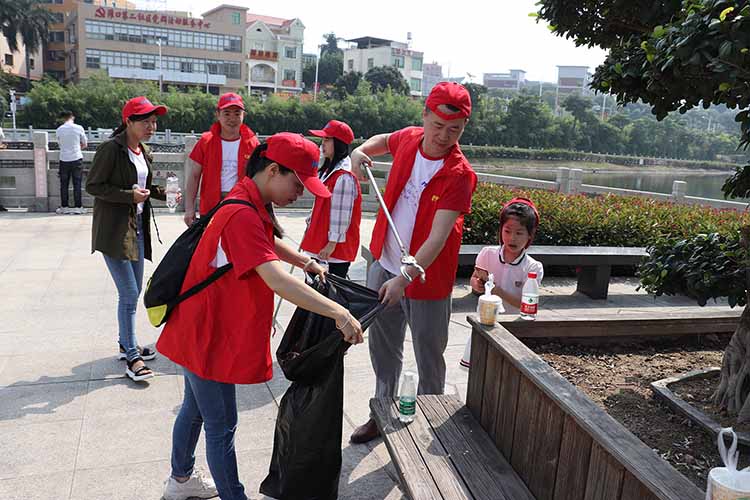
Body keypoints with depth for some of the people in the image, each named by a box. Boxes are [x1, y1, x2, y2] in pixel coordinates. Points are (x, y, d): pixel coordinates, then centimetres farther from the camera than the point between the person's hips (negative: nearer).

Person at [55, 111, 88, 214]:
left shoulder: (59, 130, 0)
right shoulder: (79, 128, -4)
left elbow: (60, 144, 11)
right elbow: (84, 145, 4)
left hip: (64, 160, 1)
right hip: (77, 159, -1)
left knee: (64, 184, 9)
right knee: (77, 184, 4)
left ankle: (64, 206, 14)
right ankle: (78, 207, 4)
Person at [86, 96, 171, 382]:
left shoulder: (141, 151, 11)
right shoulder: (111, 149, -14)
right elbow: (92, 186, -14)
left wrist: (162, 192, 2)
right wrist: (129, 195, -21)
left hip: (137, 227, 8)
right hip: (114, 230, -8)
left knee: (133, 291, 16)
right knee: (129, 294, -8)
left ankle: (126, 344, 32)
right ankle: (132, 358, 1)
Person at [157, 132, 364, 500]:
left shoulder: (254, 206, 3)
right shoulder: (242, 215, -29)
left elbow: (271, 242, 23)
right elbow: (277, 280, -39)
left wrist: (307, 263, 8)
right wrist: (339, 313, -42)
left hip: (203, 331, 10)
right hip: (209, 336, -10)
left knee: (195, 408, 26)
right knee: (221, 426, 3)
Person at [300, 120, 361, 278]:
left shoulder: (344, 177, -20)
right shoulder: (329, 170, 12)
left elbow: (342, 214, -21)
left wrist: (332, 243, -19)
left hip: (337, 246, -10)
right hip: (319, 241, 10)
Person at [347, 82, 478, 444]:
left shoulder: (459, 175, -21)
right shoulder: (408, 139, -5)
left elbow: (438, 238, -29)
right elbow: (384, 140, 21)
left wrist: (405, 277, -40)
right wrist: (361, 150, 0)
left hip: (427, 278, -5)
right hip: (384, 266, 6)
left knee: (429, 360, 10)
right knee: (383, 348, 20)